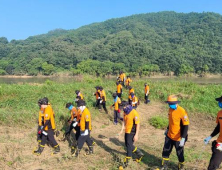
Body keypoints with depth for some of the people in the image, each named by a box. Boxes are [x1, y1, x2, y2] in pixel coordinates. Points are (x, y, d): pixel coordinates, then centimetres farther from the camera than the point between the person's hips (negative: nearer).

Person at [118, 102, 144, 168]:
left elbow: (138, 125, -19)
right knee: (127, 144, 17)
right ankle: (139, 153, 35)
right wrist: (122, 130, 4)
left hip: (132, 132, -9)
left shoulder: (134, 113, -21)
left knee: (129, 146, -2)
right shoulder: (125, 112, 3)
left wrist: (136, 135, -20)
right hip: (127, 131, 9)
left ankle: (126, 161, 11)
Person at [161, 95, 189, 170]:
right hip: (169, 136, 7)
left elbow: (185, 126, -22)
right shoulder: (170, 109, -1)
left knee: (180, 154, 13)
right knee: (165, 151, 16)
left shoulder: (182, 111, -24)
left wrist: (183, 139, -24)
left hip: (178, 138, -6)